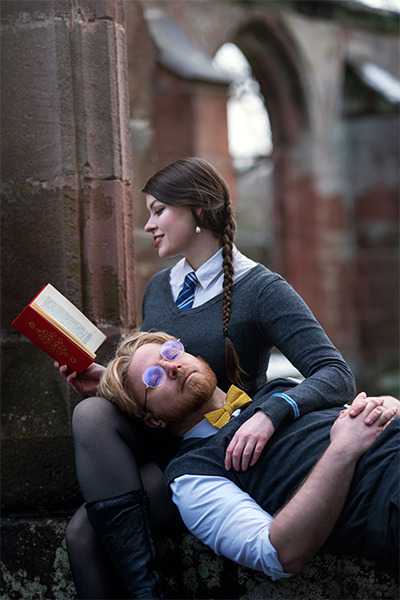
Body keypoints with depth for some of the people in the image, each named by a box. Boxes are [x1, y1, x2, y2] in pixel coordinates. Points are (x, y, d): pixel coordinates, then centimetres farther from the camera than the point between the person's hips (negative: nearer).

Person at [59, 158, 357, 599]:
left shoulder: (260, 289, -10)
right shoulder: (158, 288, 12)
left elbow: (337, 376, -21)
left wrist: (273, 413, -40)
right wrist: (108, 380, 0)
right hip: (157, 438, 6)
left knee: (86, 530, -25)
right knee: (91, 413, -28)